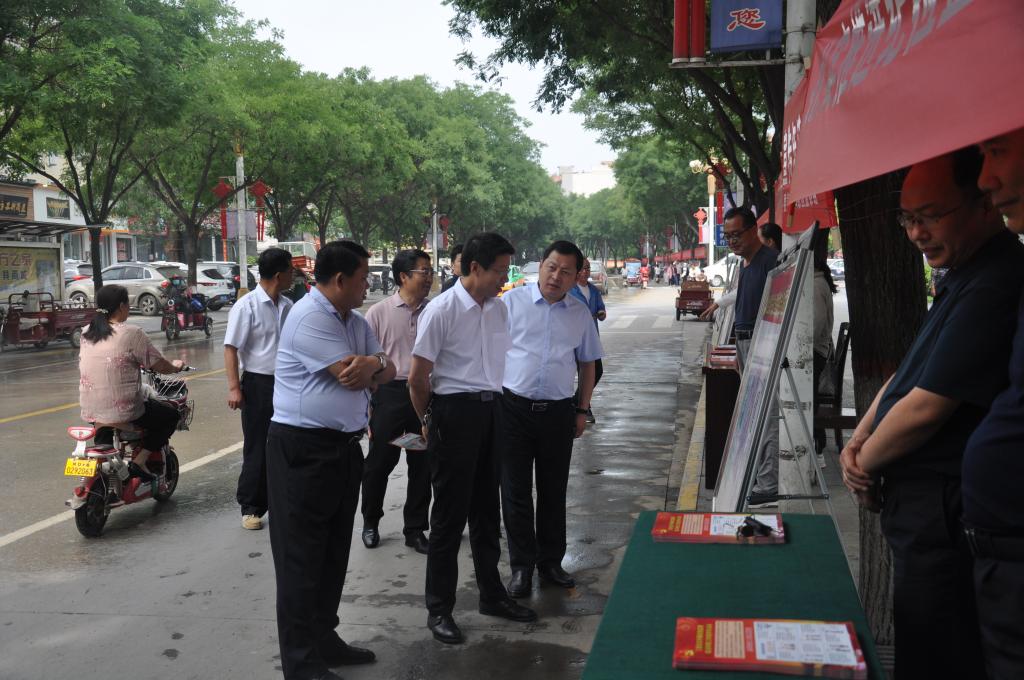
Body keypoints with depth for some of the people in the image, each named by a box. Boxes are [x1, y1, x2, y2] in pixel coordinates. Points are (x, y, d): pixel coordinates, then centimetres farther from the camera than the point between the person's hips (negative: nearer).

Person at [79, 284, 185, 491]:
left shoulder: (87, 333, 7)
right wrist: (177, 366, 15)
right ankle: (140, 461, 3)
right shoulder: (131, 334, -12)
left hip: (90, 411, 7)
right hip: (123, 411, -7)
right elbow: (160, 367, -7)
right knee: (170, 415, 16)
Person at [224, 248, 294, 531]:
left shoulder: (287, 306, 7)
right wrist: (234, 388, -19)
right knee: (257, 449, 2)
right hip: (258, 383, -6)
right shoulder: (247, 306, -12)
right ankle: (250, 507, 14)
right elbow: (231, 348, -13)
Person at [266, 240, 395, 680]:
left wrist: (373, 364, -11)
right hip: (303, 449, -9)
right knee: (302, 559, 0)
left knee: (334, 554, 17)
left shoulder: (356, 322, 13)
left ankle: (324, 640, 31)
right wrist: (376, 362, 0)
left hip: (345, 446, 9)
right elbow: (354, 375, -21)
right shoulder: (309, 317, -16)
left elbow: (385, 373, 11)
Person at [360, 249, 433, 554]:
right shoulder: (379, 312, -4)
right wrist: (365, 403, -2)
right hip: (390, 392, -2)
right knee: (379, 462, 9)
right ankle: (370, 522, 31)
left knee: (422, 465, 10)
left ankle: (415, 529, 26)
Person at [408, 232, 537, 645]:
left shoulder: (499, 309, 7)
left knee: (487, 509, 18)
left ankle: (491, 594, 33)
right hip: (454, 412, -7)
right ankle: (439, 609, 16)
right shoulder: (442, 310, -14)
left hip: (491, 410, 7)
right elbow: (418, 378, -11)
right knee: (450, 514, 2)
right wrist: (430, 422, 0)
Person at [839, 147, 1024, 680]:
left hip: (941, 514, -10)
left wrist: (865, 463, -6)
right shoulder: (961, 280, 12)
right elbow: (909, 374, 17)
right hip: (919, 502, 10)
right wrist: (858, 442, 3)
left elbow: (925, 408, -23)